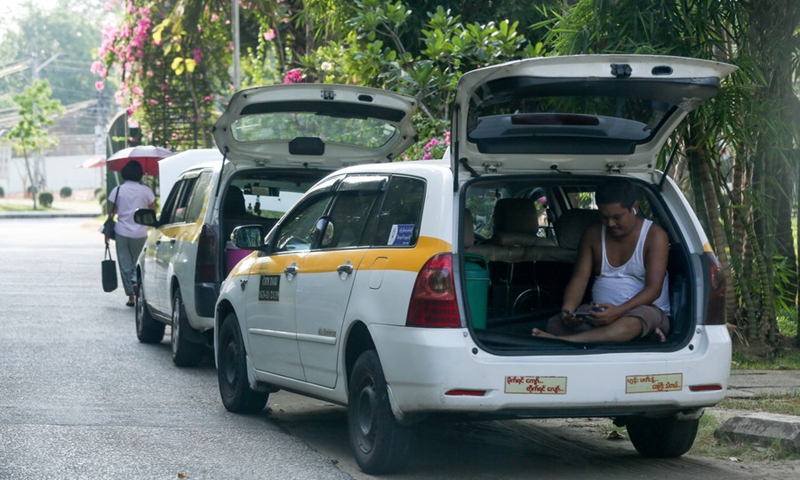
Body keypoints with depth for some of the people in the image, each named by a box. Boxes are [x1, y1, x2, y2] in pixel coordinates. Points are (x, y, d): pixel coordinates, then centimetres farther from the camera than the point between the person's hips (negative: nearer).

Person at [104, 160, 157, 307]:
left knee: (125, 264, 7)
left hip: (122, 232, 0)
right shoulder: (146, 190, -2)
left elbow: (111, 213, 0)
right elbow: (153, 211, -1)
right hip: (140, 234, 0)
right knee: (138, 262, 14)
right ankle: (136, 280, -16)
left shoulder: (117, 190, -1)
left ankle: (131, 296, 4)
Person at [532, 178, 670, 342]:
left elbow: (653, 289, -15)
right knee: (555, 324, -26)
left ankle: (565, 341, -62)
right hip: (599, 313, 5)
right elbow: (579, 278, 2)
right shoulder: (593, 235, 9)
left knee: (635, 321, -43)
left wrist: (619, 311, -32)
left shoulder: (654, 236, -6)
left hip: (645, 310, -5)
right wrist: (567, 310, -21)